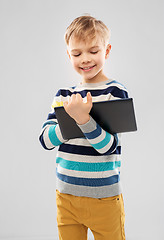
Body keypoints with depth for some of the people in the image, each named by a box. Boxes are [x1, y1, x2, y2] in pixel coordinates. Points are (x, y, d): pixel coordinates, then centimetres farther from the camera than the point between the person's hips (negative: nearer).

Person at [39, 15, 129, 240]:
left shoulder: (116, 92, -8)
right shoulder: (63, 95, 6)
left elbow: (108, 146, -16)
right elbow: (46, 139, -4)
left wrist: (84, 119, -32)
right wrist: (72, 119, -19)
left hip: (103, 198, -4)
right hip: (65, 195, 4)